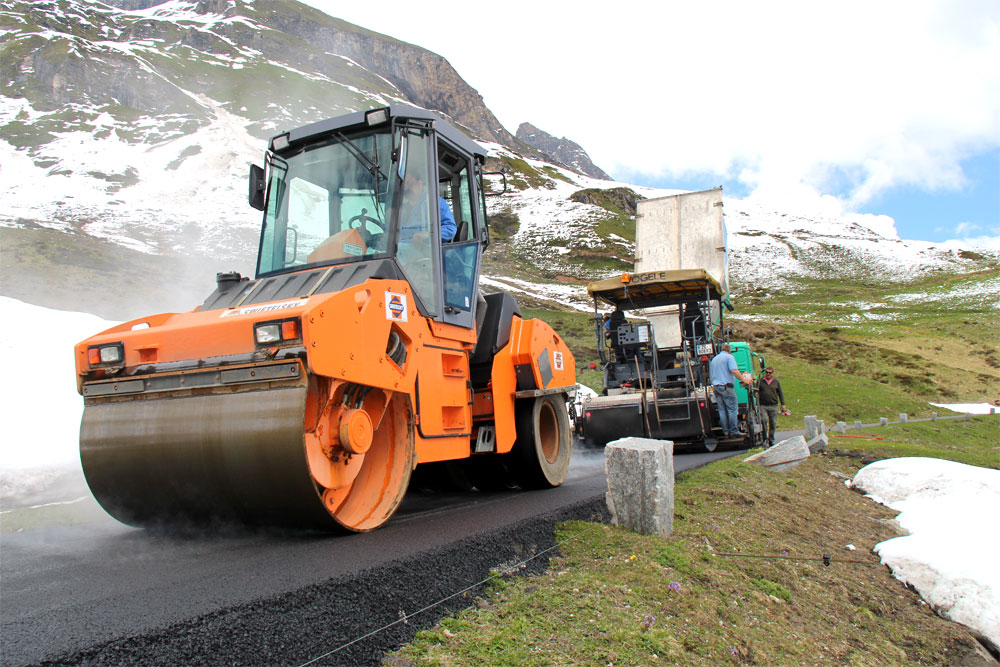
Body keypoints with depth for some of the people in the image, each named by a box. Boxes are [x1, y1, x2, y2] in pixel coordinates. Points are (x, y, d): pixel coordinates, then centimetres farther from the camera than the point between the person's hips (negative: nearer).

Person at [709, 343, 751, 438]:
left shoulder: (714, 359, 21)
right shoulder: (729, 357, -1)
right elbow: (734, 370, -15)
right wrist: (743, 379, -8)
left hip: (715, 386, 7)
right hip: (726, 386, -7)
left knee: (722, 410, 6)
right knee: (732, 409, -4)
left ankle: (726, 431, 5)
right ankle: (734, 431, -5)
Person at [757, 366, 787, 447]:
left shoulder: (777, 382, 12)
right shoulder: (760, 381, 9)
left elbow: (780, 393, 14)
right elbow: (756, 391, 14)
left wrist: (783, 404, 8)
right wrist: (756, 394, -10)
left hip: (773, 406, 2)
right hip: (762, 406, -2)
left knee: (773, 424, 4)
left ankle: (771, 441, 14)